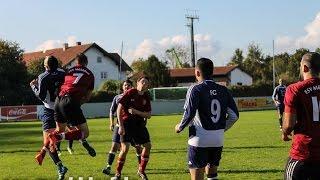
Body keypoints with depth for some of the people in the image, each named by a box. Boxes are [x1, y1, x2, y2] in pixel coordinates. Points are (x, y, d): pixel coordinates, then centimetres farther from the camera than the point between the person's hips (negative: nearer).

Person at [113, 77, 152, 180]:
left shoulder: (146, 97, 5)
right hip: (127, 122, -5)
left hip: (139, 123, 6)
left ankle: (141, 170, 17)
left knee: (148, 145, 0)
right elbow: (119, 108, -11)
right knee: (125, 148, -14)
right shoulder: (130, 93, -10)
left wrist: (137, 112, -17)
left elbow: (148, 115, 2)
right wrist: (121, 126, -16)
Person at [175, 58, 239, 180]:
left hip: (199, 140, -5)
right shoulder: (223, 90, 6)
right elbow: (234, 115, 6)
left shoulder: (196, 89, -9)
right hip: (218, 140, 5)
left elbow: (189, 114, -16)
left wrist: (179, 127, 2)